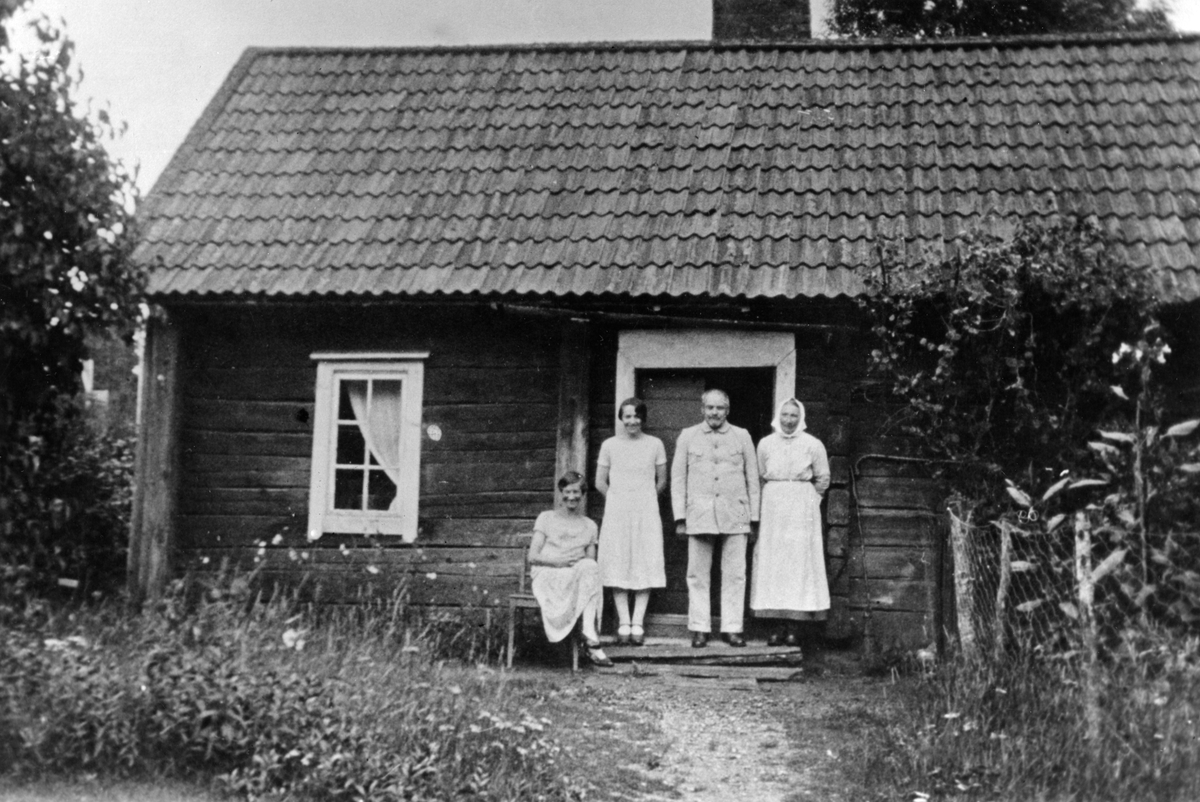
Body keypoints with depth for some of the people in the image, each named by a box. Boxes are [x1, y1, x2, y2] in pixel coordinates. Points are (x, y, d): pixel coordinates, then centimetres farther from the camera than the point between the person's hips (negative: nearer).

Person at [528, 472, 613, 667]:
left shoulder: (589, 525, 21)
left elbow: (592, 561, 15)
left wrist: (579, 563, -10)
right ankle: (591, 639, -44)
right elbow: (532, 556, 5)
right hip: (547, 576, -3)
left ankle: (589, 633, -45)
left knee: (589, 568, -36)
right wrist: (558, 561, -12)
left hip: (577, 577, 3)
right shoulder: (546, 519, 15)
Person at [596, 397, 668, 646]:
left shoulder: (655, 444, 3)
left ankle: (638, 623, -1)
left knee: (645, 565, -3)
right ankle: (624, 623, 1)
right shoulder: (609, 445, 3)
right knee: (618, 566, -2)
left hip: (646, 513, 0)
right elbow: (600, 482, 8)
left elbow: (662, 481, 11)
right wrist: (619, 499, 10)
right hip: (617, 512, 0)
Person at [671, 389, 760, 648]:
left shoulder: (742, 436, 10)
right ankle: (699, 629, 7)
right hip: (699, 514, 0)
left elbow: (753, 478, 11)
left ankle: (732, 628, 6)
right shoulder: (688, 436, 10)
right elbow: (678, 478, 9)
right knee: (698, 575, 1)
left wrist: (754, 517, 5)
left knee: (735, 575, -1)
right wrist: (680, 516, 2)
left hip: (735, 515, 0)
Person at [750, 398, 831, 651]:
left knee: (799, 562, -4)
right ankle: (784, 626, 3)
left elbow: (823, 479, 7)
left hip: (802, 509, -2)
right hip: (772, 510, 2)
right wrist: (775, 498, 13)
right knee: (773, 563, -1)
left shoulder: (813, 445, -1)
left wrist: (804, 499, 10)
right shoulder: (766, 444, 5)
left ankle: (798, 627, -2)